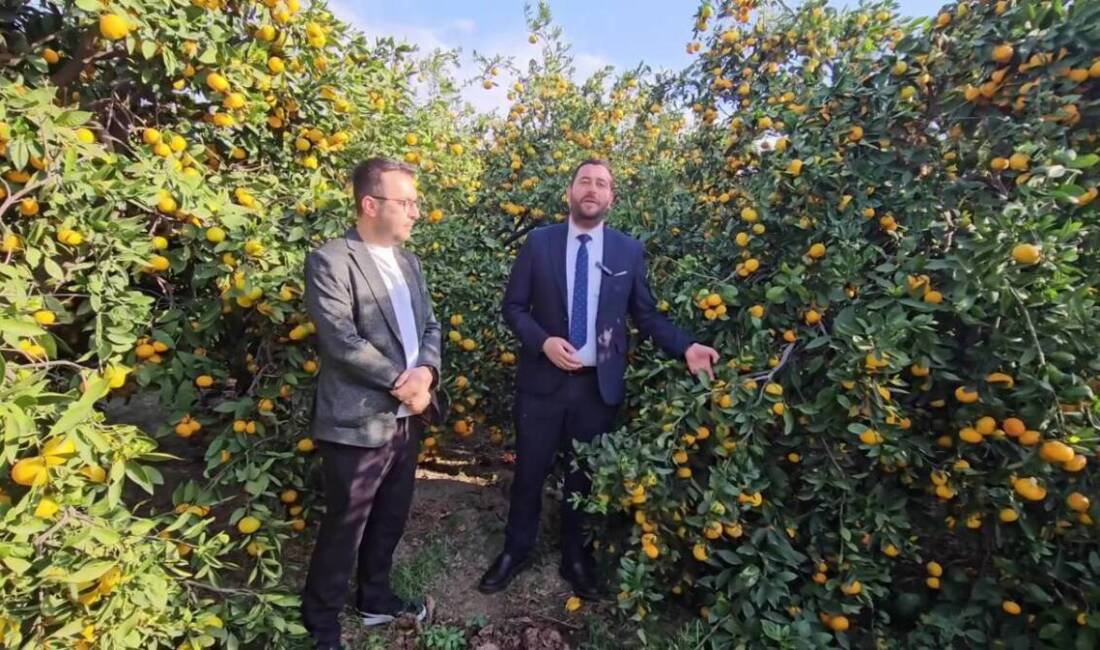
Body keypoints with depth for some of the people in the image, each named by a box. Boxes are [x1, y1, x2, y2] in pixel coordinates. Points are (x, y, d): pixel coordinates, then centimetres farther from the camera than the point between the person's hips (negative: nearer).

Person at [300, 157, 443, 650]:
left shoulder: (408, 262, 11)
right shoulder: (330, 261, -13)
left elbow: (430, 326, 8)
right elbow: (341, 340, -22)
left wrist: (425, 372, -11)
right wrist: (402, 382, -17)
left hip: (407, 419, 7)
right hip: (357, 423, -7)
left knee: (391, 519, 22)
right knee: (343, 529, 11)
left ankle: (375, 599, 45)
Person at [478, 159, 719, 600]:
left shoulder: (629, 251, 1)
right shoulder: (539, 242, -1)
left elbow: (646, 315, 4)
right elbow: (513, 307, 0)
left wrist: (685, 348, -11)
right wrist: (543, 341, -16)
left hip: (599, 385, 1)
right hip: (543, 379, 0)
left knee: (585, 476, 16)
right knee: (530, 472, 14)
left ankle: (577, 560, 39)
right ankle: (516, 551, 39)